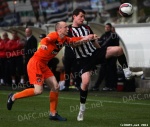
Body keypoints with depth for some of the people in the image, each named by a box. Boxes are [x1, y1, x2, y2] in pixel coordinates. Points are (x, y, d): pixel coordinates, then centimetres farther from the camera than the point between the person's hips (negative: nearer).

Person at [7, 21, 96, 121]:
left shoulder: (65, 39, 9)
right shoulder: (54, 35, -15)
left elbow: (77, 41, 14)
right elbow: (45, 40, -34)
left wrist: (89, 37, -2)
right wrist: (43, 44, -58)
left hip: (44, 65, 9)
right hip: (35, 63, -9)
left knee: (55, 87, 4)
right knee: (38, 90, -15)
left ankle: (53, 114, 11)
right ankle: (13, 97, 2)